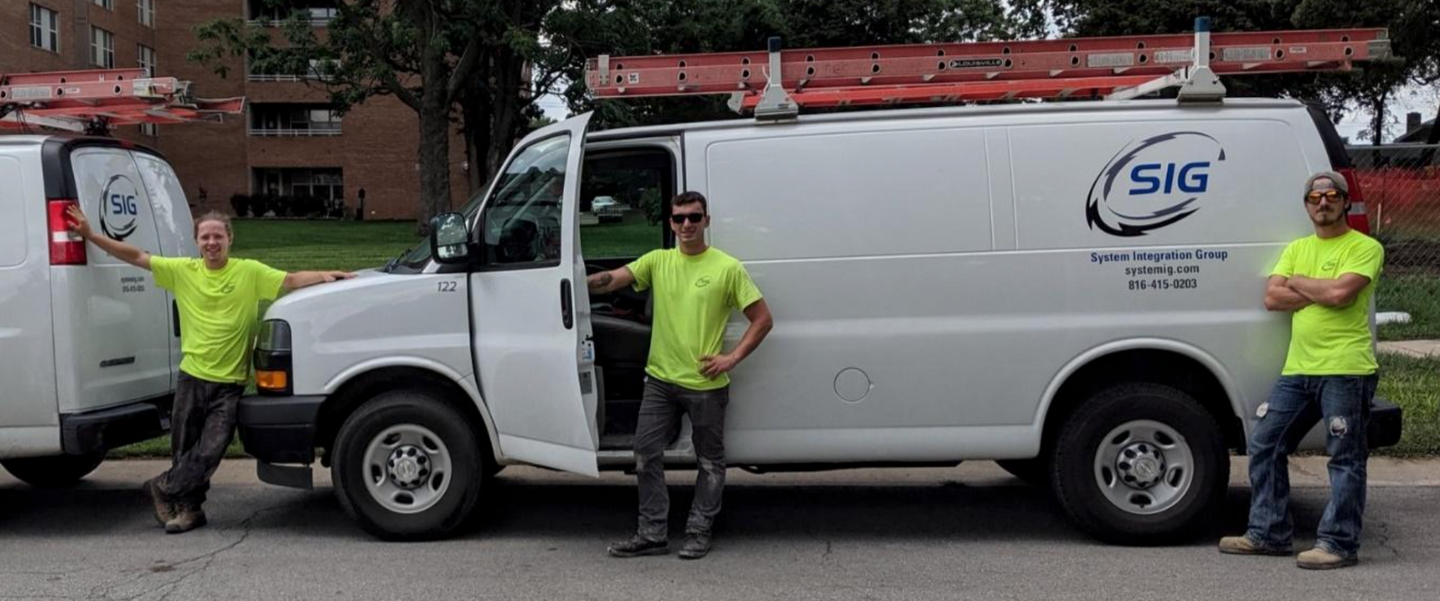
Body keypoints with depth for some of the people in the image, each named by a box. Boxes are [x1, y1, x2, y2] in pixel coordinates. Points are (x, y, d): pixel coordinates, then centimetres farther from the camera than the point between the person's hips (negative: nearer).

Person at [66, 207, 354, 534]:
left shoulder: (250, 272, -4)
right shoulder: (183, 270, 2)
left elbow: (291, 280, -11)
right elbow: (137, 257, 7)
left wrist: (325, 275, -27)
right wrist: (90, 235, 5)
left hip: (230, 383, -2)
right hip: (191, 377, 2)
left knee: (209, 452, -5)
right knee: (184, 451, 9)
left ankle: (163, 488, 17)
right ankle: (190, 509, 26)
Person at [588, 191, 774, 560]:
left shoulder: (728, 268, -4)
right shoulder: (658, 261, 6)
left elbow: (762, 319, -3)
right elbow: (612, 279, -7)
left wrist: (732, 358, -11)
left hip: (706, 385, -3)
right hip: (661, 380, 4)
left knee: (709, 462, 7)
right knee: (646, 454, 4)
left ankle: (699, 533, 22)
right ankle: (652, 535, 14)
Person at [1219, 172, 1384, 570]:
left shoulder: (1365, 247, -1)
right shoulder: (1297, 249, 18)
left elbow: (1342, 292, -18)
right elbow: (1272, 298, 5)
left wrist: (1297, 283, -3)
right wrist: (1322, 292, -7)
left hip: (1345, 369, -7)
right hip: (1298, 369, 7)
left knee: (1345, 458, -3)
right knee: (1265, 446, 9)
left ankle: (1339, 543, 3)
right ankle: (1268, 534, 17)